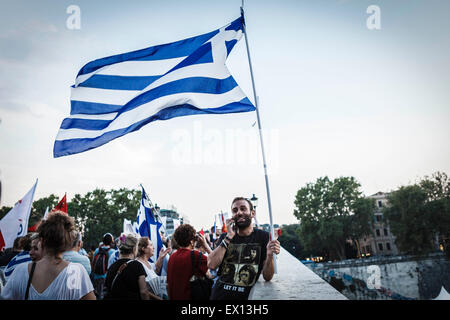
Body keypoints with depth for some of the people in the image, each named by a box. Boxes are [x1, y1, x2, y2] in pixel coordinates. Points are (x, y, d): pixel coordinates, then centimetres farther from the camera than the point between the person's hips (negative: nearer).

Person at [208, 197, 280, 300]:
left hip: (247, 295, -1)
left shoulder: (264, 236, -7)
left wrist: (270, 255, -26)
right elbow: (211, 265, -14)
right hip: (219, 294, 2)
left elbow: (267, 277, -8)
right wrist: (229, 237, -17)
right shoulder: (225, 237, 1)